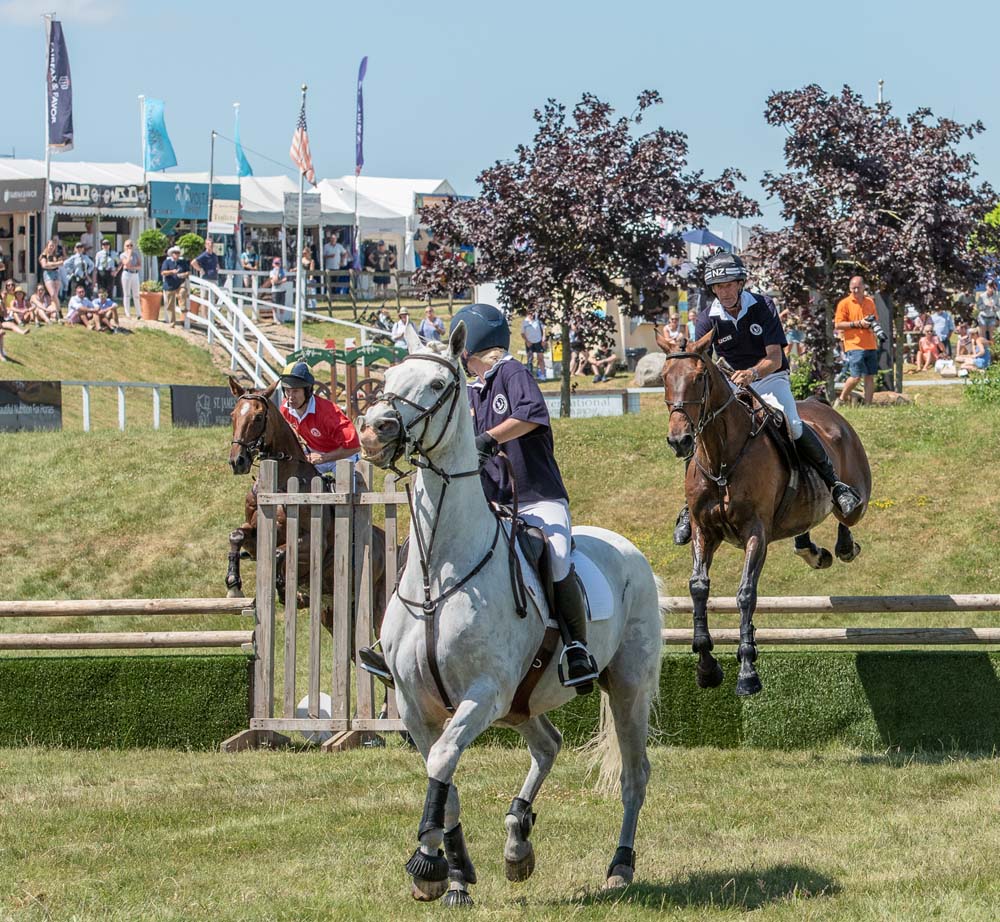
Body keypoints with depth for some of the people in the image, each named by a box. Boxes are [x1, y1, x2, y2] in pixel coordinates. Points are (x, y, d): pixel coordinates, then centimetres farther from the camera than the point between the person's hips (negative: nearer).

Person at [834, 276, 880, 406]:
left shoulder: (870, 302, 14)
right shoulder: (844, 303, -1)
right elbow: (838, 325, -7)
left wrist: (872, 323, 3)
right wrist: (857, 324, -14)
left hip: (870, 346, 5)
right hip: (854, 345, -5)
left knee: (870, 377, 2)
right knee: (856, 376, -12)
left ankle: (868, 405, 7)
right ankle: (841, 399, 7)